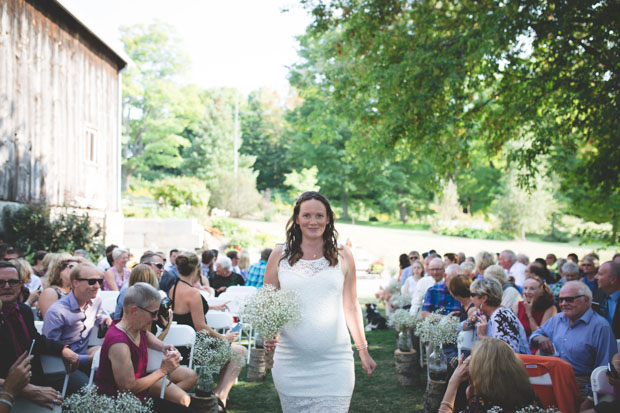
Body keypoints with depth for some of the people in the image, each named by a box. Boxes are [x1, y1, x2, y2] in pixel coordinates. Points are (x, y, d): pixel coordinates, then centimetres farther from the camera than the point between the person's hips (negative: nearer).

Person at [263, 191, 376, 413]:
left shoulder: (342, 255, 6)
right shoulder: (280, 255, 6)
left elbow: (351, 307, 12)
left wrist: (363, 351, 14)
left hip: (334, 363, 0)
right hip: (291, 363, 1)